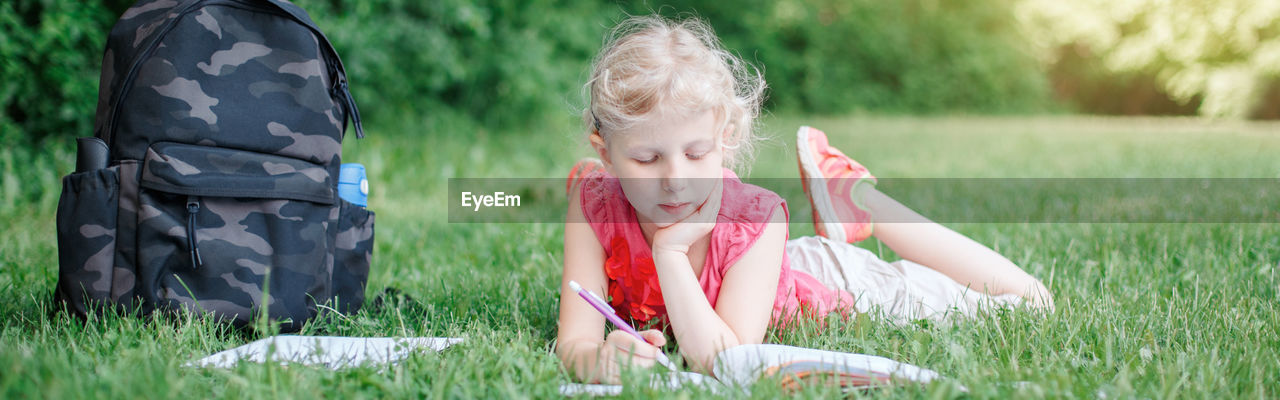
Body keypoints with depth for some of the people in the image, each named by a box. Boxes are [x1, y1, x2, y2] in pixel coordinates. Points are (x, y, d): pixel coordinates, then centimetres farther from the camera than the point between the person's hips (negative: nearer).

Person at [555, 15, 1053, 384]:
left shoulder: (753, 218, -38)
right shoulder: (594, 205, -33)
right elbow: (573, 343, -35)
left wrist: (671, 250, -51)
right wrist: (597, 358, -59)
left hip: (828, 288, -2)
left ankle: (851, 198, 20)